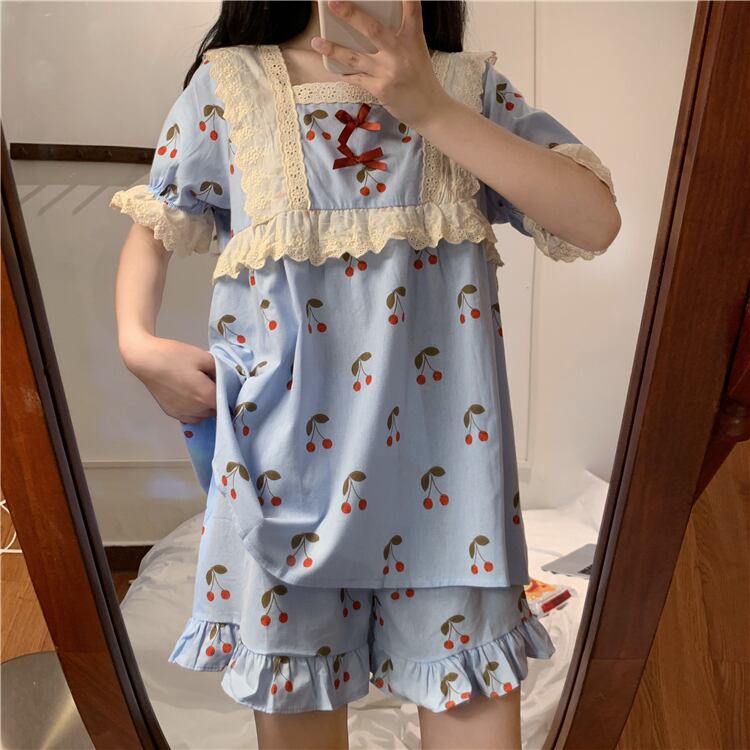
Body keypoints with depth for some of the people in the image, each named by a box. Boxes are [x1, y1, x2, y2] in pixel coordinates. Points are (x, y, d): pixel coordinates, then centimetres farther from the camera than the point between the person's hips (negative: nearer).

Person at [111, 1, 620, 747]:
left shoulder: (468, 85, 8)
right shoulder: (227, 83, 8)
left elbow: (595, 220, -5)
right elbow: (153, 230, 15)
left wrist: (431, 109, -10)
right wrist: (138, 343, -3)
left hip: (440, 443, 1)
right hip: (285, 443, 0)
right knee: (292, 688, 14)